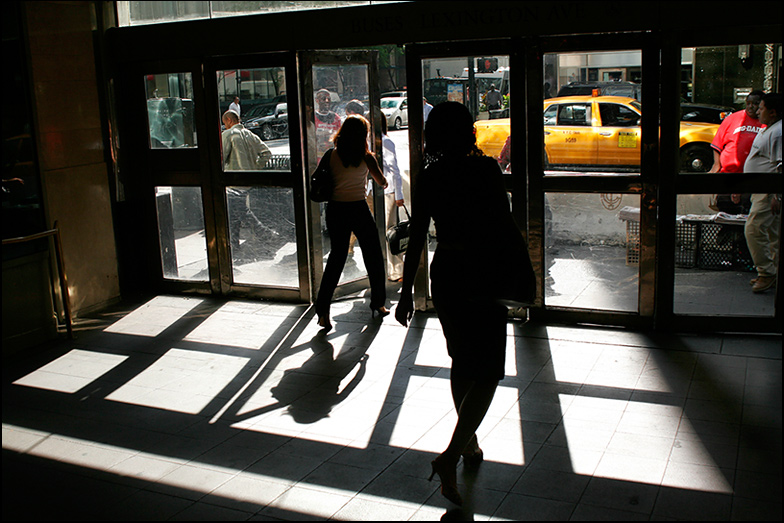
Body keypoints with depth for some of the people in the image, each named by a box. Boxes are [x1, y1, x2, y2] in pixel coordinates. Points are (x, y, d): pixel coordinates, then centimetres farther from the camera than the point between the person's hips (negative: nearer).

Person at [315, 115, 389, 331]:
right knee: (373, 256, 15)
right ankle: (378, 304, 25)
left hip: (335, 209, 3)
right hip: (358, 208, -3)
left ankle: (323, 309, 2)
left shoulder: (333, 155, 0)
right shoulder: (365, 157, -6)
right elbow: (382, 181, 5)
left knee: (337, 256, 10)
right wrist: (384, 183, 27)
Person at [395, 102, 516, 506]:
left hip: (444, 274, 5)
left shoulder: (427, 178, -1)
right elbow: (505, 225, -11)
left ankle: (469, 443, 35)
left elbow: (416, 239, 0)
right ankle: (450, 456, -10)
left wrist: (406, 292, 6)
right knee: (486, 372, 2)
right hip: (482, 273, -5)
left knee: (461, 362, 22)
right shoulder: (485, 169, -12)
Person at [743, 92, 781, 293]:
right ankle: (771, 273, 20)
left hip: (769, 192, -11)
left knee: (754, 229, -14)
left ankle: (766, 273, -7)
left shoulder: (778, 133, -17)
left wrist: (777, 197, -25)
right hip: (762, 190, 11)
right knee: (771, 233, 13)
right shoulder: (770, 129, 16)